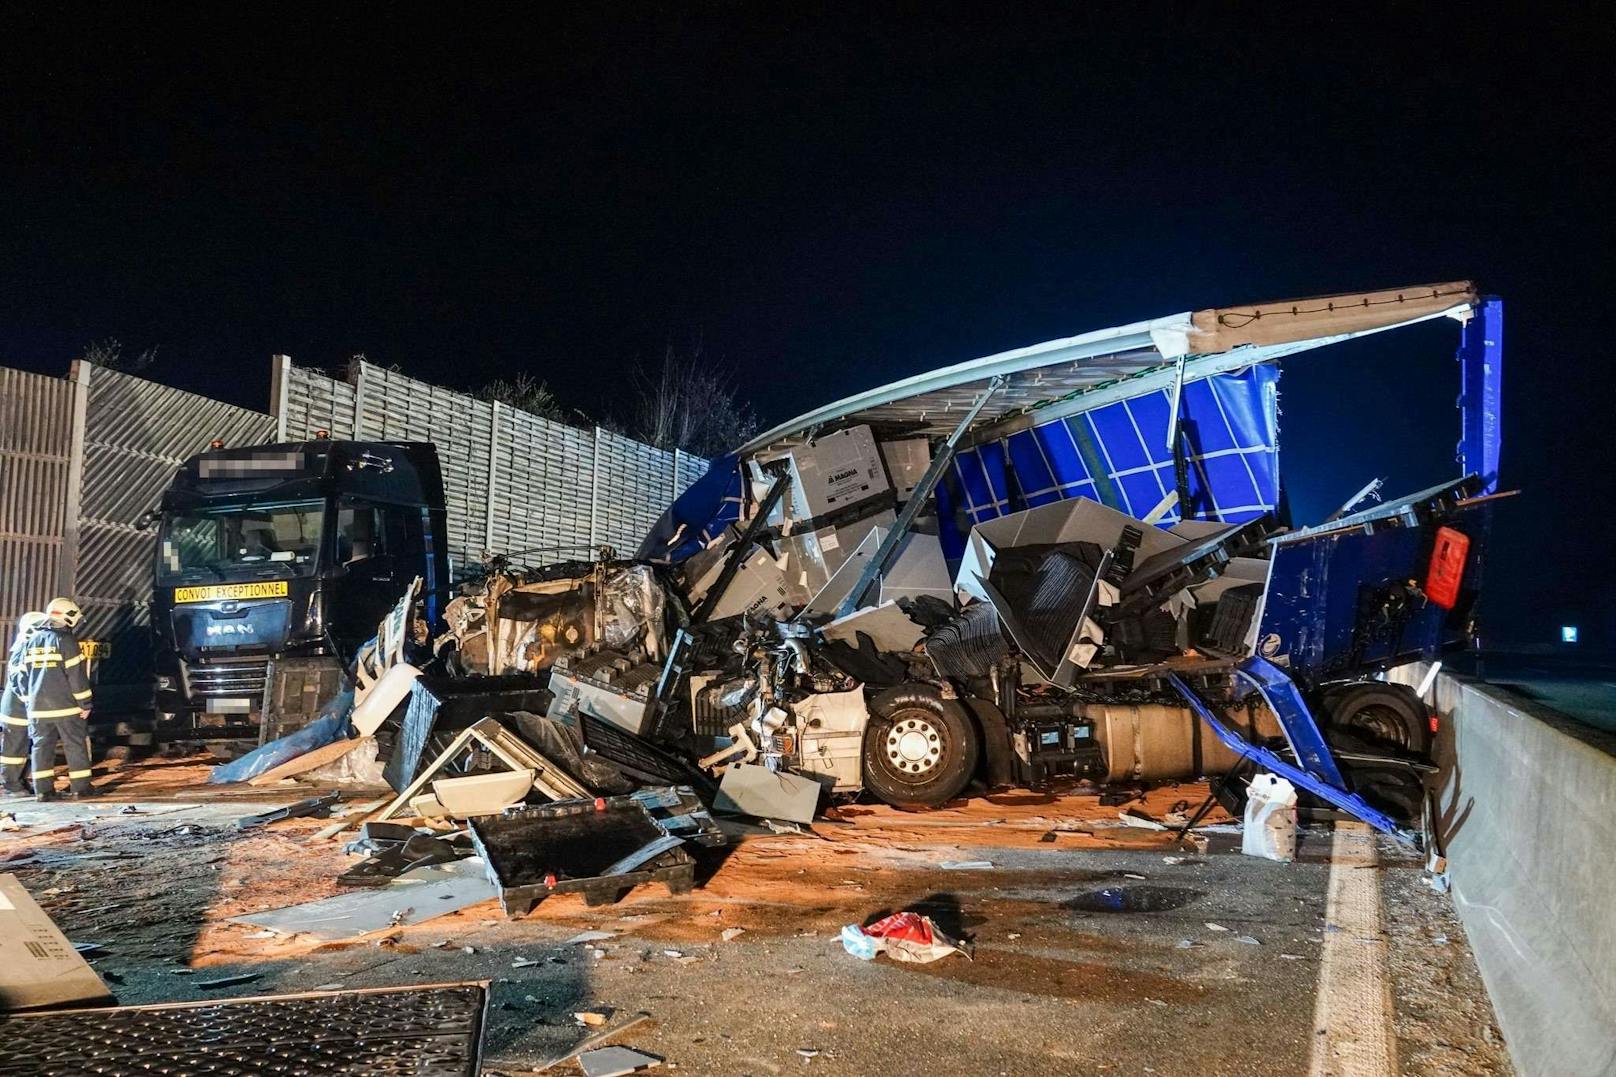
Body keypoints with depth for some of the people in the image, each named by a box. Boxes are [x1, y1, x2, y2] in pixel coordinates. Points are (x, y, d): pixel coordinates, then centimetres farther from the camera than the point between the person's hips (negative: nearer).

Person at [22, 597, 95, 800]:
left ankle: (43, 789, 6)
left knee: (42, 746, 8)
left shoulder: (32, 640, 11)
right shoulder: (65, 640, -10)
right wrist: (85, 704, -8)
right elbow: (77, 675, -13)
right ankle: (80, 787, 6)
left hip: (38, 707, 6)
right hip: (66, 706, -6)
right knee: (76, 745, 3)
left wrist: (30, 702, 21)